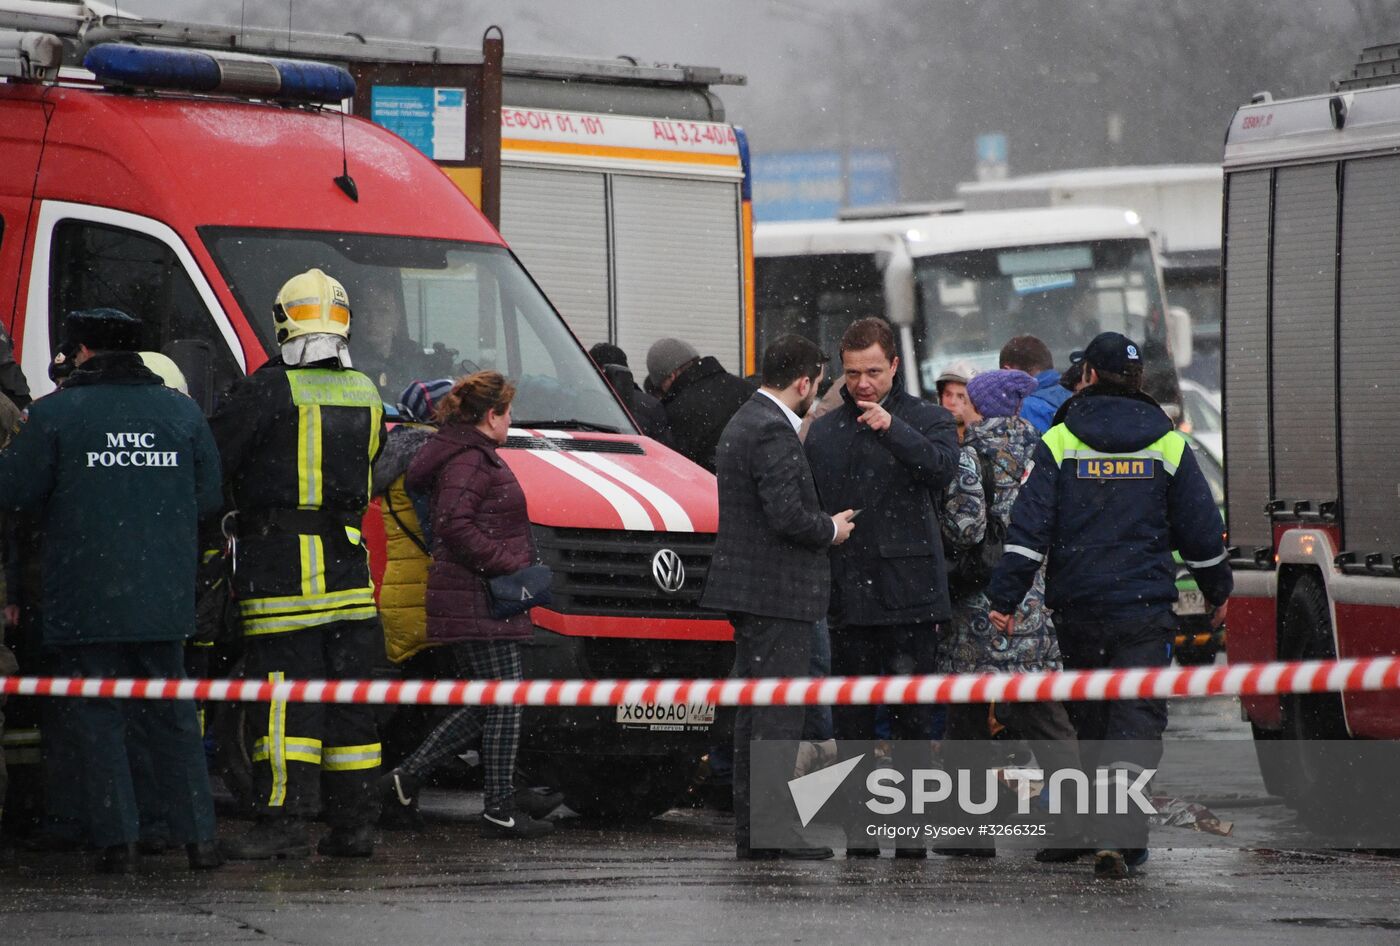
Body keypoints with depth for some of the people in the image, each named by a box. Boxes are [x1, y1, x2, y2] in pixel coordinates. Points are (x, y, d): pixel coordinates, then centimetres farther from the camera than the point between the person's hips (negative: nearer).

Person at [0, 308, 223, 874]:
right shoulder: (182, 412, 4)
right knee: (171, 716, 12)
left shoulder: (54, 414, -7)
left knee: (96, 718, 4)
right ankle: (198, 835, 9)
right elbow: (208, 498, 8)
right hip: (164, 598, 3)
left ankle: (117, 842, -1)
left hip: (85, 601, -3)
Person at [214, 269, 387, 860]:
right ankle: (354, 826, 11)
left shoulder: (266, 392, -9)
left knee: (285, 691, -7)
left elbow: (209, 463, -7)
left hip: (280, 564, -6)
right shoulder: (366, 396, 11)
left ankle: (285, 821, -12)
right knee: (348, 696, 9)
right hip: (348, 562, 6)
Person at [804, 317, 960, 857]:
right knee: (851, 720, 5)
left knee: (911, 716, -4)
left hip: (908, 592, -4)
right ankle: (859, 828, 10)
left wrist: (894, 429, -30)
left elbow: (942, 467, -17)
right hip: (846, 595, 4)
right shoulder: (823, 433, 15)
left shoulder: (926, 420, 4)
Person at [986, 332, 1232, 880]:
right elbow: (1201, 530, 7)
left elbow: (1028, 528, -7)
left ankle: (1113, 834, 26)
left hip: (1076, 609, 1)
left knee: (1090, 719, 16)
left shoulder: (1058, 444, -2)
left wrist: (1005, 598, -5)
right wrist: (1218, 591, 22)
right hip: (1145, 609, -1)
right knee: (1136, 721, -4)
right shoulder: (1167, 446, 2)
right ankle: (1119, 837, -21)